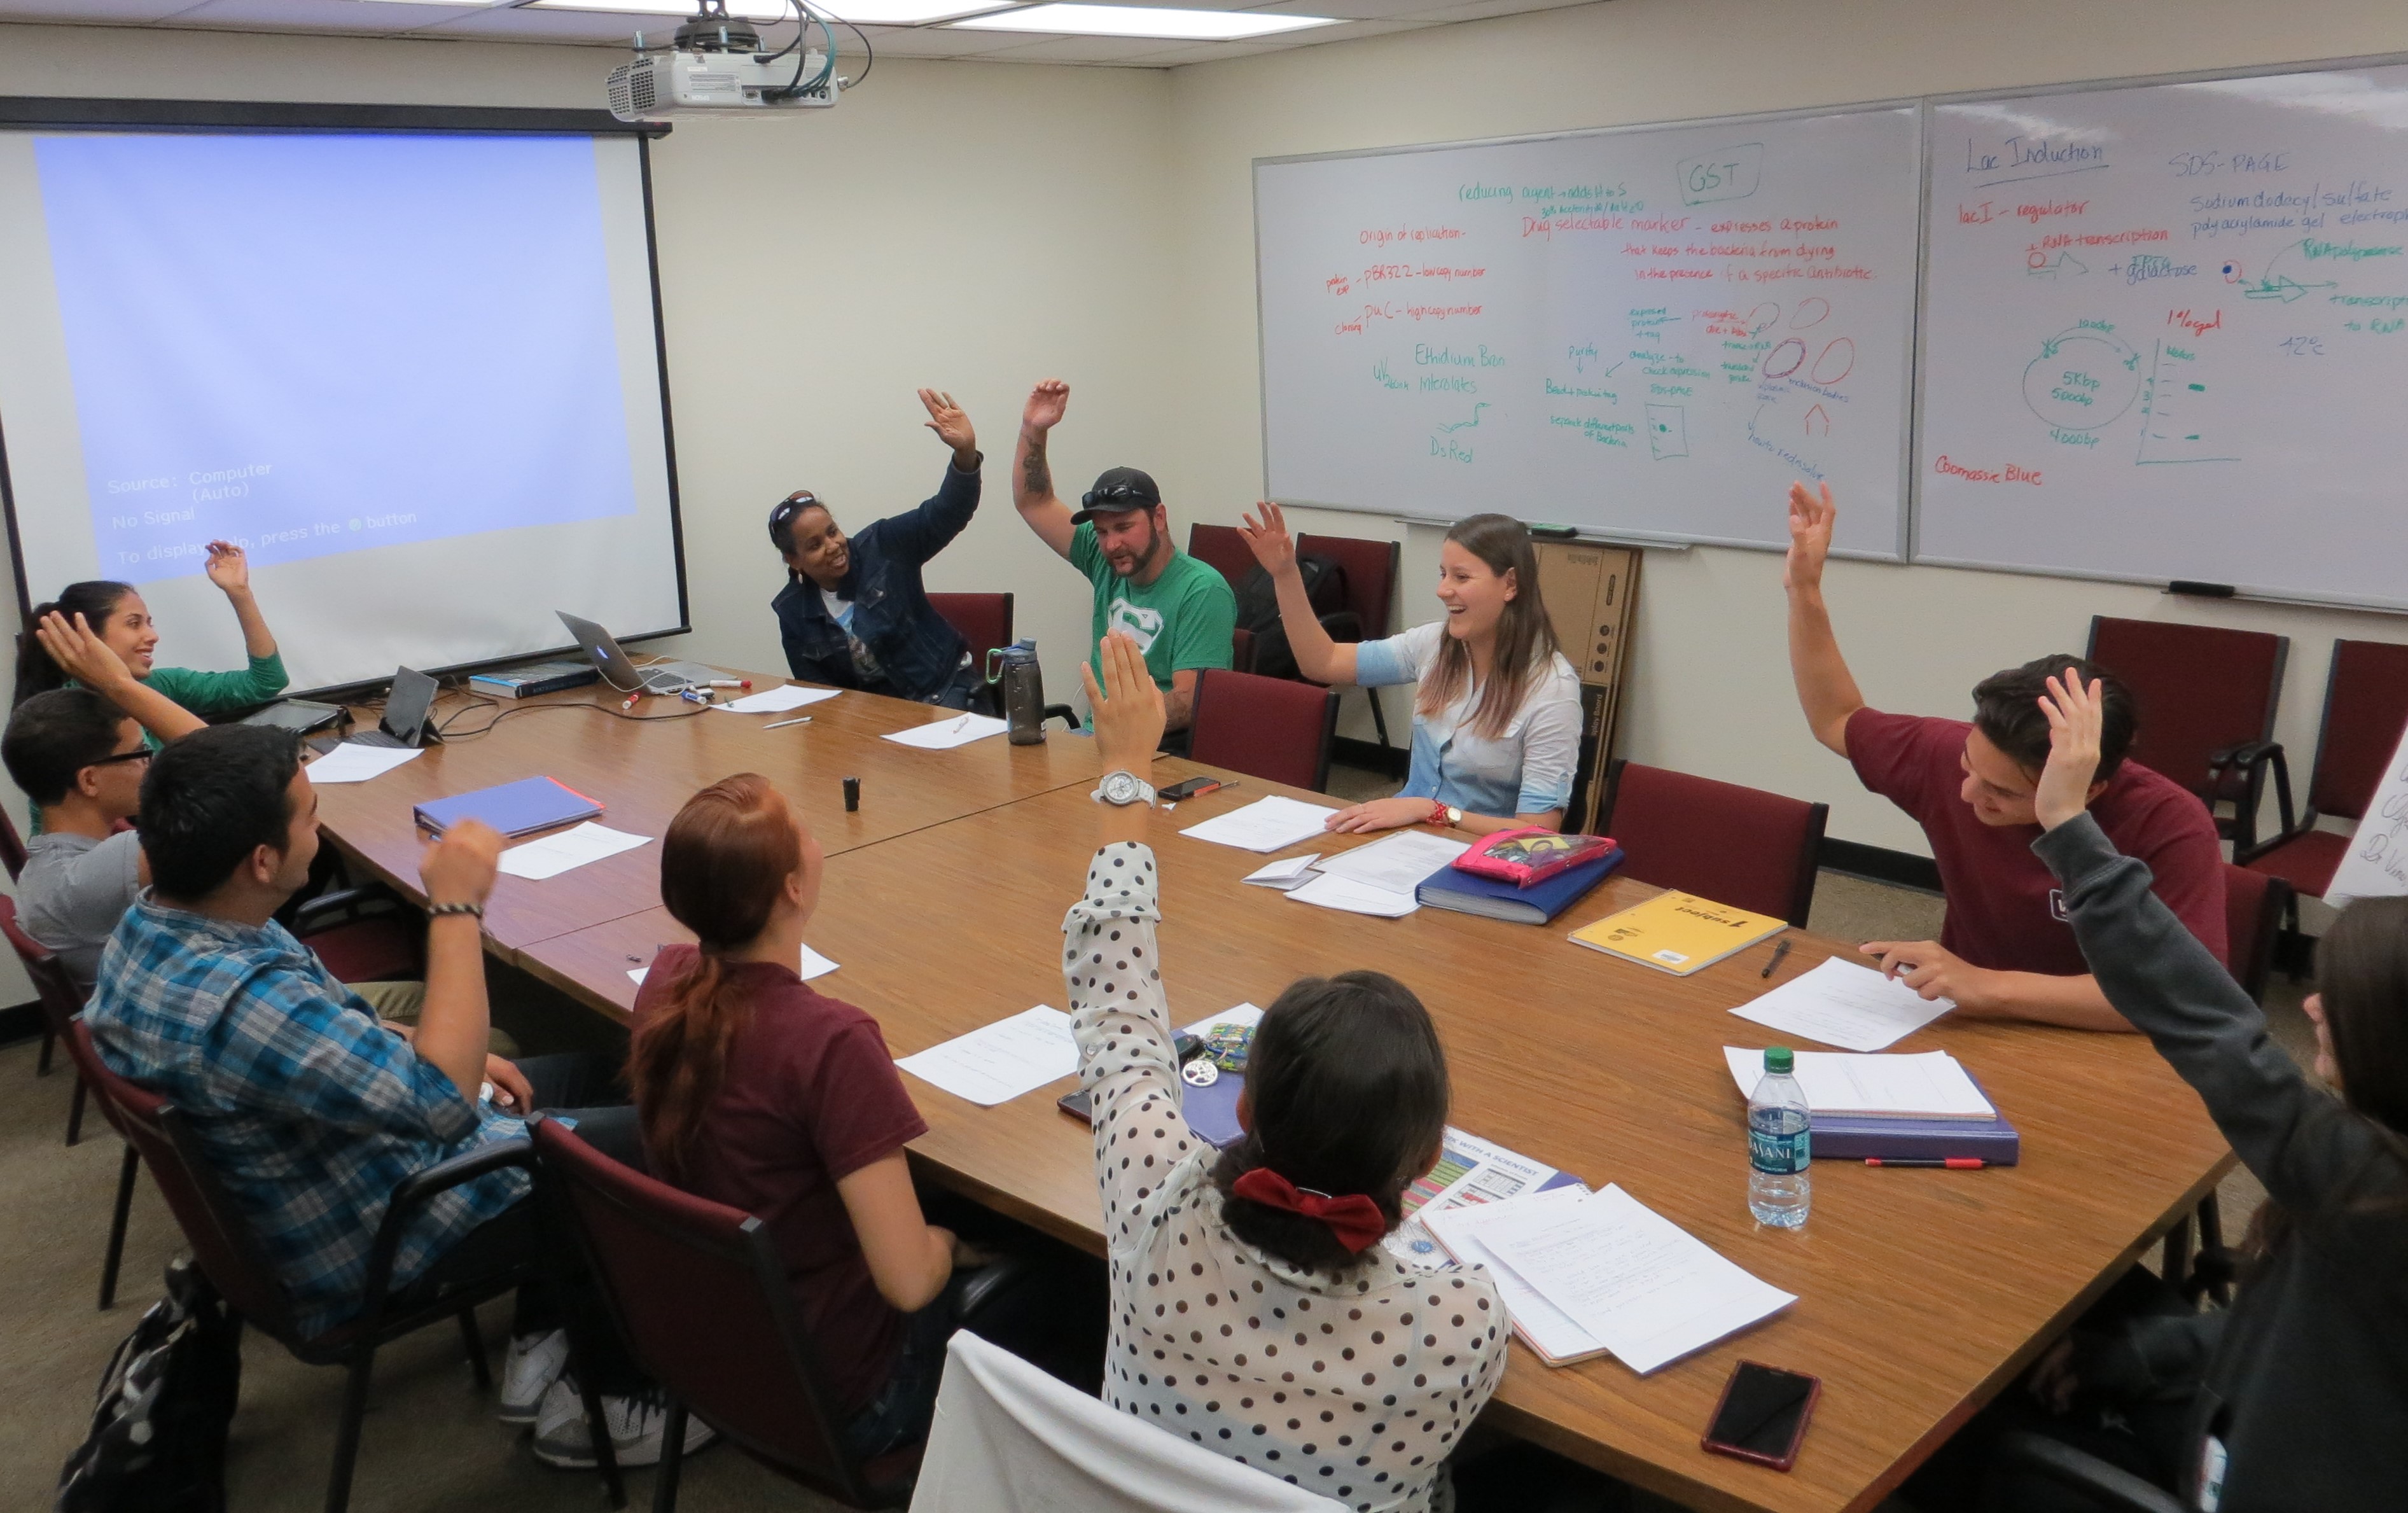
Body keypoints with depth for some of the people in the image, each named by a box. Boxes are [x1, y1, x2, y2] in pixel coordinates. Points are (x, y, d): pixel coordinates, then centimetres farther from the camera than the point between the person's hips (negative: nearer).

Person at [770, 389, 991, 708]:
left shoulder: (881, 546, -5)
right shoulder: (792, 611, 2)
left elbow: (945, 513, -18)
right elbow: (814, 690, 7)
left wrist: (965, 451, -35)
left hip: (945, 692, -3)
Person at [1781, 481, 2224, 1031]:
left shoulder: (2169, 829, -21)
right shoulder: (1953, 756, -9)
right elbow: (1837, 721, 7)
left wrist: (1992, 986, -34)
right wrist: (1804, 592, -4)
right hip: (1969, 1030, 4)